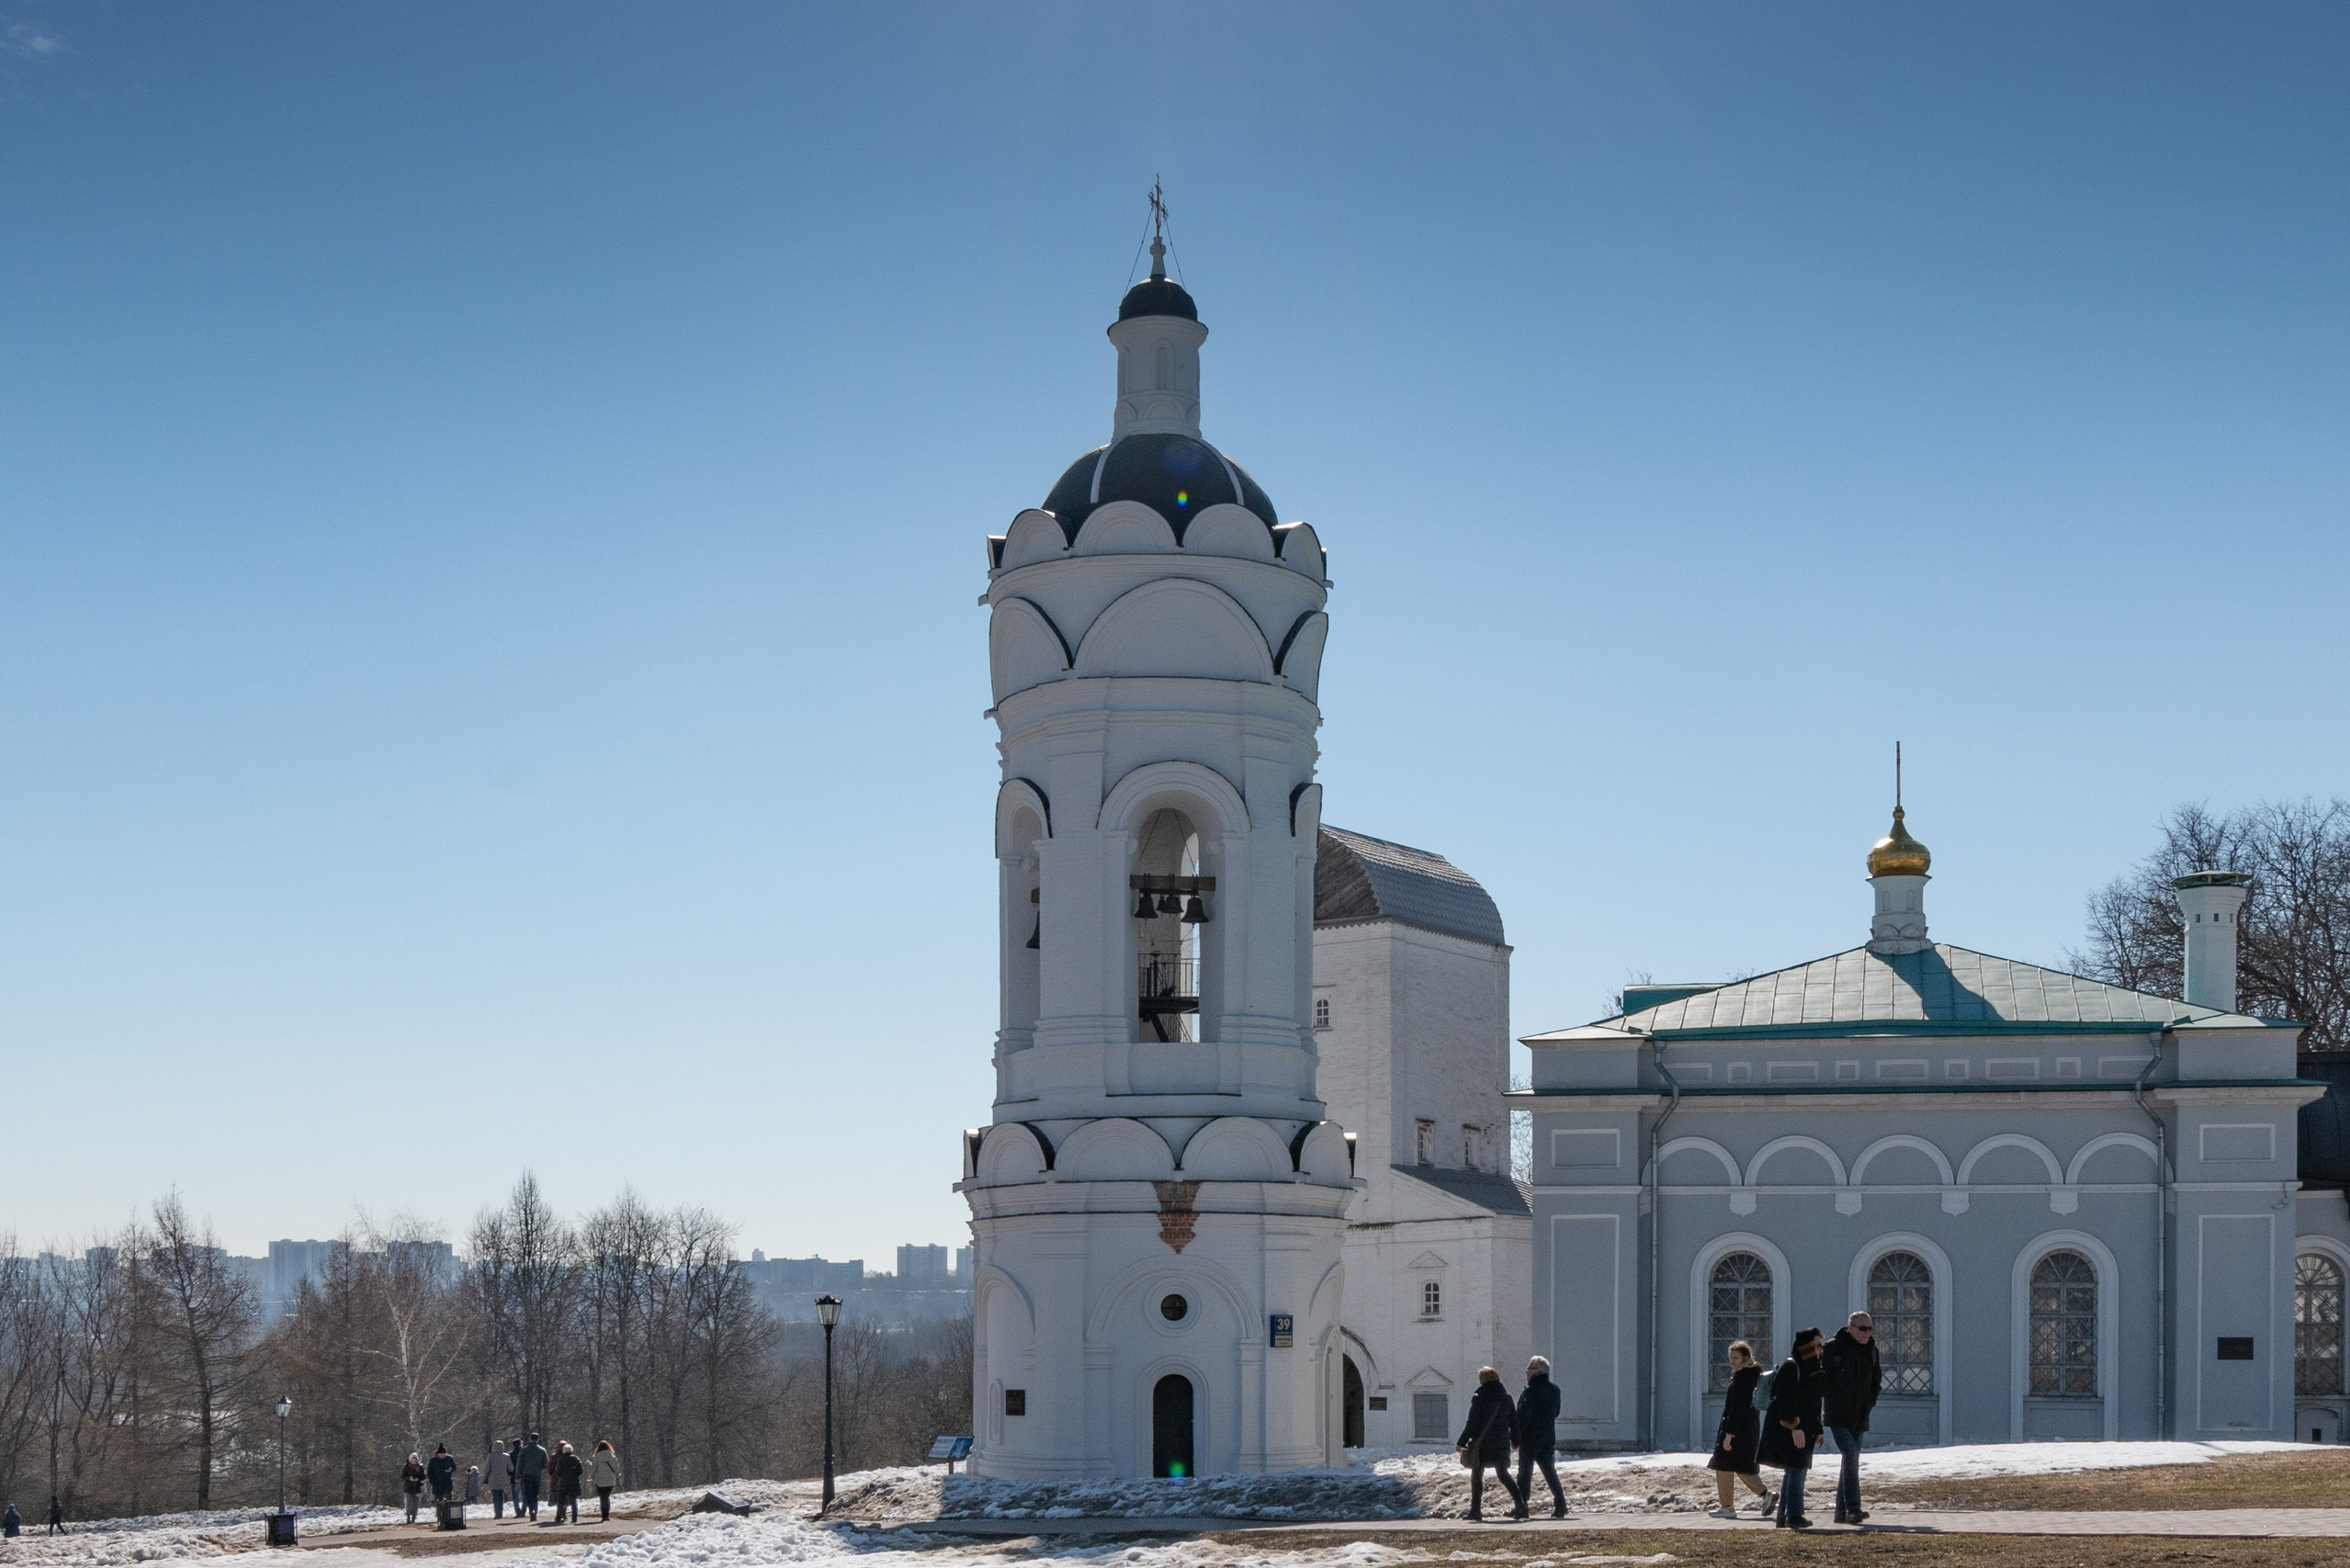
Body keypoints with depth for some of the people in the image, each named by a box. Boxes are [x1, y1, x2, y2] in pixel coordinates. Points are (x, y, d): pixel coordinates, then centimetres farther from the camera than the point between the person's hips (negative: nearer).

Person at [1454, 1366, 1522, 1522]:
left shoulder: (1479, 1397, -9)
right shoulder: (1506, 1397, 5)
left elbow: (1472, 1423, -11)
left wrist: (1461, 1442, -6)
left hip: (1482, 1443, -4)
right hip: (1501, 1442, 4)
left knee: (1477, 1475, 7)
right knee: (1502, 1474, 9)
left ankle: (1475, 1510, 7)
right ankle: (1518, 1500, -12)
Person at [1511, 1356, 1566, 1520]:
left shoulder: (1531, 1391, -17)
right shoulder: (1554, 1389, 7)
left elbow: (1523, 1415, -19)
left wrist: (1516, 1436, -10)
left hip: (1530, 1438, -6)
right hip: (1548, 1437, 7)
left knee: (1525, 1473, 0)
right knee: (1550, 1472, 11)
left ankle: (1521, 1507, -1)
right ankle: (1560, 1505, 5)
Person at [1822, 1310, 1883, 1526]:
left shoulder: (1870, 1350, 10)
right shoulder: (1834, 1348, -8)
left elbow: (1876, 1380, 24)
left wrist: (1871, 1401, 11)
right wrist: (1830, 1401, -9)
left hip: (1859, 1417, 6)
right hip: (1838, 1417, -6)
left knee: (1850, 1460, 9)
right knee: (1850, 1456, -19)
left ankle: (1841, 1510, 16)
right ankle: (1853, 1509, -19)